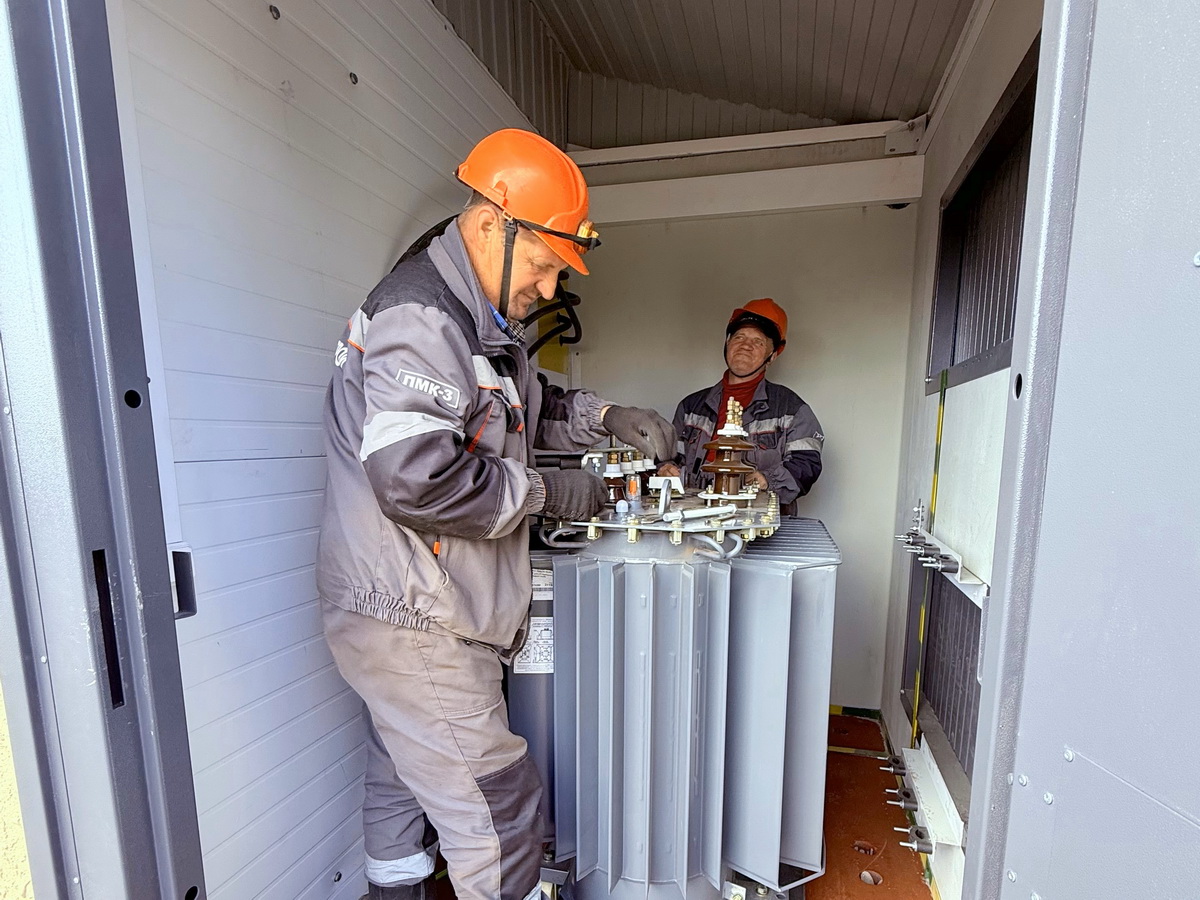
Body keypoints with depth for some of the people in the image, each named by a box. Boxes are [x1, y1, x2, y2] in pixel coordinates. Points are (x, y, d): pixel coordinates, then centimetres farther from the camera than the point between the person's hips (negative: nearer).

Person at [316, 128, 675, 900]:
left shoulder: (477, 319, 13)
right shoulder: (421, 318, -20)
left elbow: (529, 407, 22)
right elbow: (416, 480, -30)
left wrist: (607, 418, 6)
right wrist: (547, 494, -19)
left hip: (414, 613, 10)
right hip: (413, 626, -10)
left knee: (403, 782, 26)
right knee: (498, 807, 4)